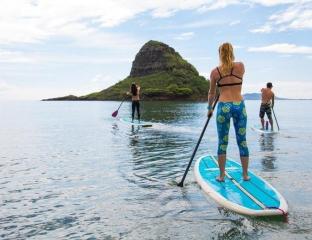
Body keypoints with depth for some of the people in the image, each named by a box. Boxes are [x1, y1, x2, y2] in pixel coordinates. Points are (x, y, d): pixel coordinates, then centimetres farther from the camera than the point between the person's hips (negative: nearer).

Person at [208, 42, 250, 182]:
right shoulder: (241, 66, 2)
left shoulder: (215, 72, 1)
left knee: (222, 142, 7)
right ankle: (245, 174, 19)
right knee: (242, 141, 10)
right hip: (239, 106, 2)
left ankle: (221, 175, 13)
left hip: (224, 107, -1)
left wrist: (209, 108, 26)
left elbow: (211, 93, 11)